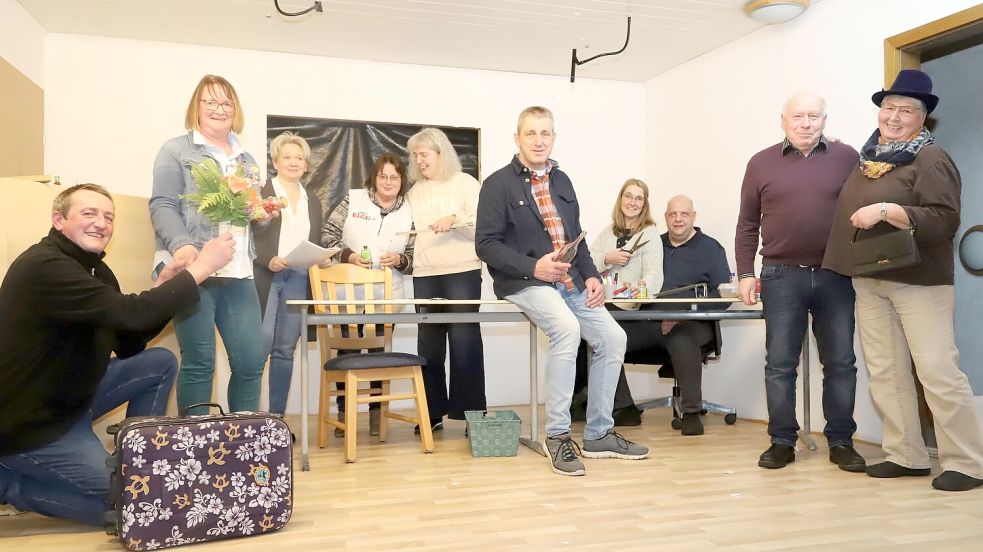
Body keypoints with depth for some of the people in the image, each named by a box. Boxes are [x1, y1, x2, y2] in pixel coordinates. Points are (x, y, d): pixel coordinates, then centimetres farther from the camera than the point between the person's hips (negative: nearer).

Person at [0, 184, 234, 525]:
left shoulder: (96, 270, 7)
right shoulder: (43, 266, -24)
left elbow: (128, 346, 8)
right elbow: (129, 314, -33)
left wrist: (163, 290, -5)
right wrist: (201, 268, -27)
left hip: (69, 395, 9)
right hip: (29, 421, -9)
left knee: (161, 363, 2)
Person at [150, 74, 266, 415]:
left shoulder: (245, 159, 23)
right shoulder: (176, 151, 5)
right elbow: (162, 206, -7)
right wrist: (181, 245, -25)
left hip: (239, 272, 5)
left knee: (251, 361, 3)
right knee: (198, 363, -3)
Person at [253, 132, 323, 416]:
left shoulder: (313, 200, 19)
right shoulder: (259, 192, 3)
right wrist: (268, 261, -18)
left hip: (298, 281, 4)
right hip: (265, 279, -4)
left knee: (285, 350, 6)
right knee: (259, 347, -11)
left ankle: (277, 416, 11)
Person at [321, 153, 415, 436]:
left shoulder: (409, 212, 4)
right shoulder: (353, 200, 0)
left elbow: (414, 257, 6)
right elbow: (328, 234, -1)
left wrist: (399, 260, -15)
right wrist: (348, 255, -16)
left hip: (387, 296, 1)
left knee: (380, 353, 7)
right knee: (347, 352, 5)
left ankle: (377, 413, 20)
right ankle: (344, 414, 17)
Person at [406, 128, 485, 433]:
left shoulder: (465, 182, 3)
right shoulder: (415, 191, 16)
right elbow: (412, 231, 18)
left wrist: (455, 219, -19)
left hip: (462, 272, -4)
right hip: (424, 275, 5)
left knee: (465, 342, -3)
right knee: (428, 345, 4)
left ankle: (471, 414, 5)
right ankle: (433, 413, 13)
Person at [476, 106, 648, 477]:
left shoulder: (561, 181, 17)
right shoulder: (498, 184, -3)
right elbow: (486, 244, -9)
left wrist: (591, 276, 4)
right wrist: (533, 267, -21)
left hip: (570, 281, 7)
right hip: (524, 282, -7)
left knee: (613, 338, -5)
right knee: (566, 328, -32)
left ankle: (598, 434, 10)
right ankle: (557, 436, -19)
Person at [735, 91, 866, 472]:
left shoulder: (847, 158, 6)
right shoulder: (761, 163, 5)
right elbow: (747, 224, 7)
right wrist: (745, 273, 2)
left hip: (837, 276, 1)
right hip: (782, 277, 0)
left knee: (841, 363, 6)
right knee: (780, 364, 3)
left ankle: (841, 442, 18)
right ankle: (782, 441, 13)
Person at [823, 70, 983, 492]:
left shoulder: (931, 159, -8)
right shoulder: (868, 157, 14)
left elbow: (944, 220, -19)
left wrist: (886, 211, -25)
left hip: (918, 281, -7)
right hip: (869, 281, 7)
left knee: (938, 371, -6)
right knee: (885, 372, 9)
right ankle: (906, 455, 18)